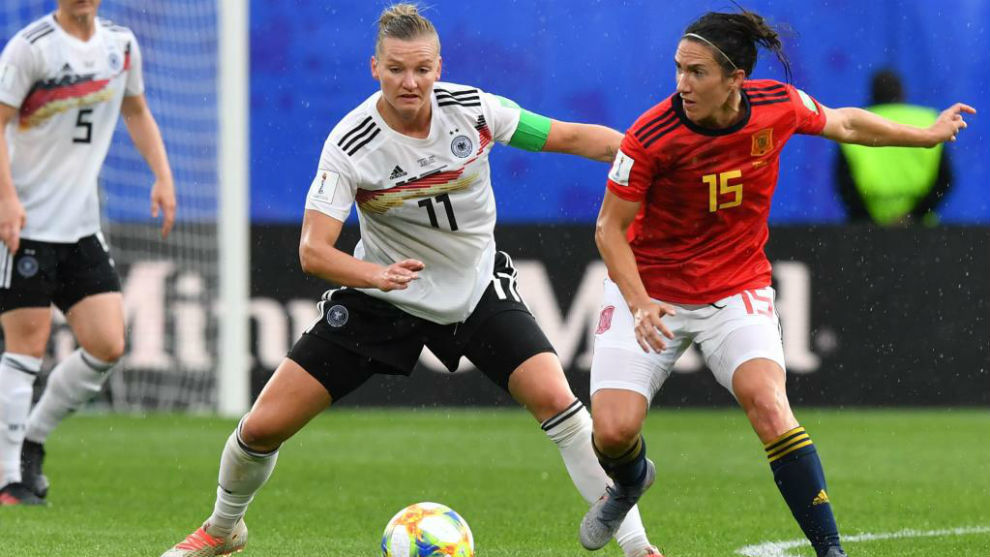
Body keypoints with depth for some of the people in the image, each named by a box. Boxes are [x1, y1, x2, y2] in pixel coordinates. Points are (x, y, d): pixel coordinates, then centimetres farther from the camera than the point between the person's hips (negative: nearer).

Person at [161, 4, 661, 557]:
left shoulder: (471, 108, -16)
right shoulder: (350, 144, -22)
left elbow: (568, 136, -4)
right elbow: (313, 251, -26)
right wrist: (377, 274, -45)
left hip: (477, 288, 1)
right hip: (380, 298, -1)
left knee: (554, 397, -22)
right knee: (264, 426, -4)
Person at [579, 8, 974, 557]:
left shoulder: (779, 106, -13)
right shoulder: (650, 136, -22)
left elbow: (843, 124, 10)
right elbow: (610, 227, -12)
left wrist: (926, 135, 22)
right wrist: (639, 304, -27)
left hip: (737, 290, 1)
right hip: (650, 289, -1)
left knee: (767, 403, -25)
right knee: (613, 430, -13)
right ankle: (630, 482, 27)